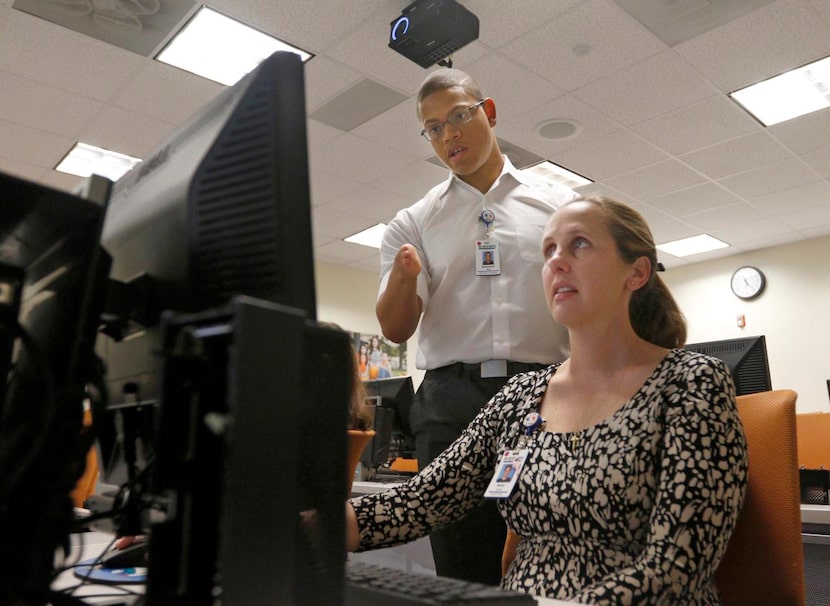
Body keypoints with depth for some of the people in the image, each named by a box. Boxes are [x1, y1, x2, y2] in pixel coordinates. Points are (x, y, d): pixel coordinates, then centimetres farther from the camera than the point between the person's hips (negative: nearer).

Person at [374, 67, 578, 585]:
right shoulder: (415, 223, 13)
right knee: (463, 568, 4)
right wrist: (404, 278, -19)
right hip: (452, 400, 1)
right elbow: (396, 329, 3)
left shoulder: (559, 204, 12)